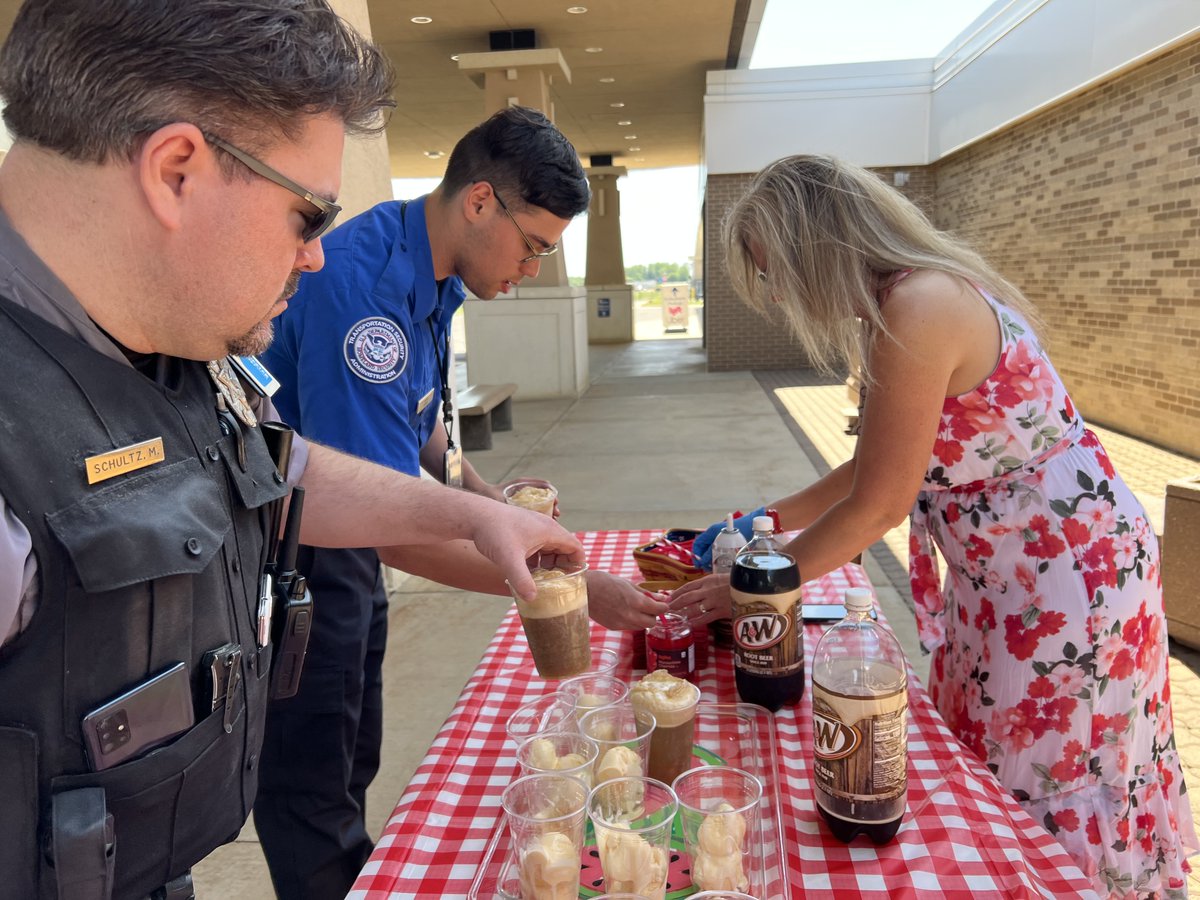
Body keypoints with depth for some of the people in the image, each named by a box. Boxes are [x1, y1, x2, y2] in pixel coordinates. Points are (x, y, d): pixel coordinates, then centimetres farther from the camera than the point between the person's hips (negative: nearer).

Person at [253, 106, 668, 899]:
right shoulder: (363, 287, -31)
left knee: (352, 768, 23)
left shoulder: (433, 276, 0)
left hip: (341, 537, 9)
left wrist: (484, 494, -2)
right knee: (314, 795, 8)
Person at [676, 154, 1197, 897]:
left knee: (1037, 789, 9)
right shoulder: (920, 295, 4)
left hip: (1060, 580, -9)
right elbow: (877, 467, 10)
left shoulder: (919, 308, -25)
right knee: (985, 767, 21)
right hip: (1006, 576, 9)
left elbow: (879, 505, -21)